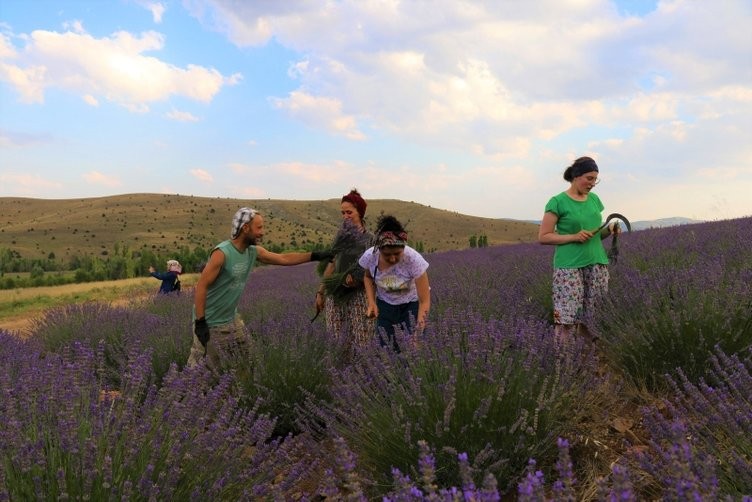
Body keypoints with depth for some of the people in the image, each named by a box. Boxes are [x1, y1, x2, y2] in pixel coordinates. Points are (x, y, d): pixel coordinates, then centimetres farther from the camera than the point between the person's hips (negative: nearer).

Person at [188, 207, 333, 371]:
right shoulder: (222, 253, -23)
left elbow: (283, 258, 10)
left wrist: (316, 256, 7)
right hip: (210, 322, -8)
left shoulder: (253, 251, 0)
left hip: (232, 319, 8)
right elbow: (201, 286, -22)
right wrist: (200, 323, -23)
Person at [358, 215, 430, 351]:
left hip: (412, 304, -2)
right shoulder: (369, 256, -24)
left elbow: (425, 301, -26)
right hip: (385, 305, 3)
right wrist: (371, 302, -10)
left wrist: (418, 333, -33)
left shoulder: (414, 259, -33)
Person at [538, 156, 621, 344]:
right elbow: (543, 237, -5)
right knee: (566, 318, -8)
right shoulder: (558, 202, -5)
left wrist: (609, 230, 1)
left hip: (597, 264, 6)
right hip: (569, 266, -5)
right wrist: (574, 237, -15)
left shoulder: (594, 199, 13)